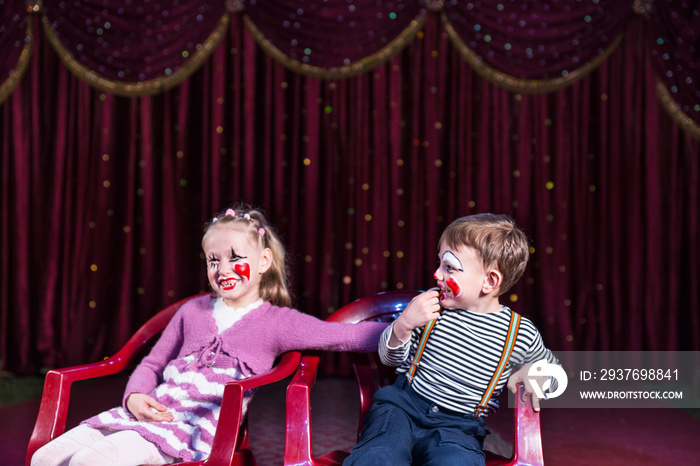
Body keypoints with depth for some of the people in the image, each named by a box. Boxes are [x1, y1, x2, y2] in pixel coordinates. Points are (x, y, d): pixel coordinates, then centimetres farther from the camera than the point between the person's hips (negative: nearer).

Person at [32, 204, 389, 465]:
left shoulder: (277, 321, 3)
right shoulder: (193, 311, 18)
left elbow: (346, 336, -3)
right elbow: (152, 363, 23)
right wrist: (135, 397, 2)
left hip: (195, 432, -6)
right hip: (151, 412, 6)